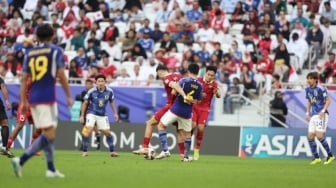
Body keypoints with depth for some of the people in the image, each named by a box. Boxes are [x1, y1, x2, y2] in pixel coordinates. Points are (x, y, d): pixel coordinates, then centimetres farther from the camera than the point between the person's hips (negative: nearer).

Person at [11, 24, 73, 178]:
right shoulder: (56, 51, 1)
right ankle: (21, 160, -23)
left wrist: (23, 101, 8)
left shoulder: (29, 53, 13)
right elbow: (61, 75, -6)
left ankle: (51, 169, 10)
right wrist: (69, 96, 2)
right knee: (48, 134, -8)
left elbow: (24, 78, 8)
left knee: (48, 134, 13)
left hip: (33, 98, 6)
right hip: (48, 97, -6)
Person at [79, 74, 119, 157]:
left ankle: (112, 151, 18)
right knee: (88, 130, -21)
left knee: (107, 132, 3)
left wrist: (115, 113, 4)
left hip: (102, 115, 3)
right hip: (92, 113, -3)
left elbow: (112, 103, 11)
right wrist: (82, 115, -3)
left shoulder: (109, 91, -6)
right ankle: (85, 151, -15)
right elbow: (85, 103, -3)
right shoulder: (91, 91, -13)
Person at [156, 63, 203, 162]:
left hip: (176, 109, -4)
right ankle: (186, 156, 24)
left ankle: (165, 150, -5)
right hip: (187, 112, 4)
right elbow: (198, 101, 11)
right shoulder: (199, 86, 2)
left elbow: (174, 92, -19)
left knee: (161, 125, 8)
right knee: (187, 133, 22)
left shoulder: (184, 81, -10)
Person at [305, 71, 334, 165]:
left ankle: (330, 155, -1)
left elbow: (328, 100, -9)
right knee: (310, 136, 0)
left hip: (321, 115, -7)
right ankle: (316, 158, 10)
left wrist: (323, 111, -20)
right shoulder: (308, 89, 10)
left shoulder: (320, 89, -11)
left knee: (319, 136, -15)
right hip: (313, 115, 7)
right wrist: (307, 113, 13)